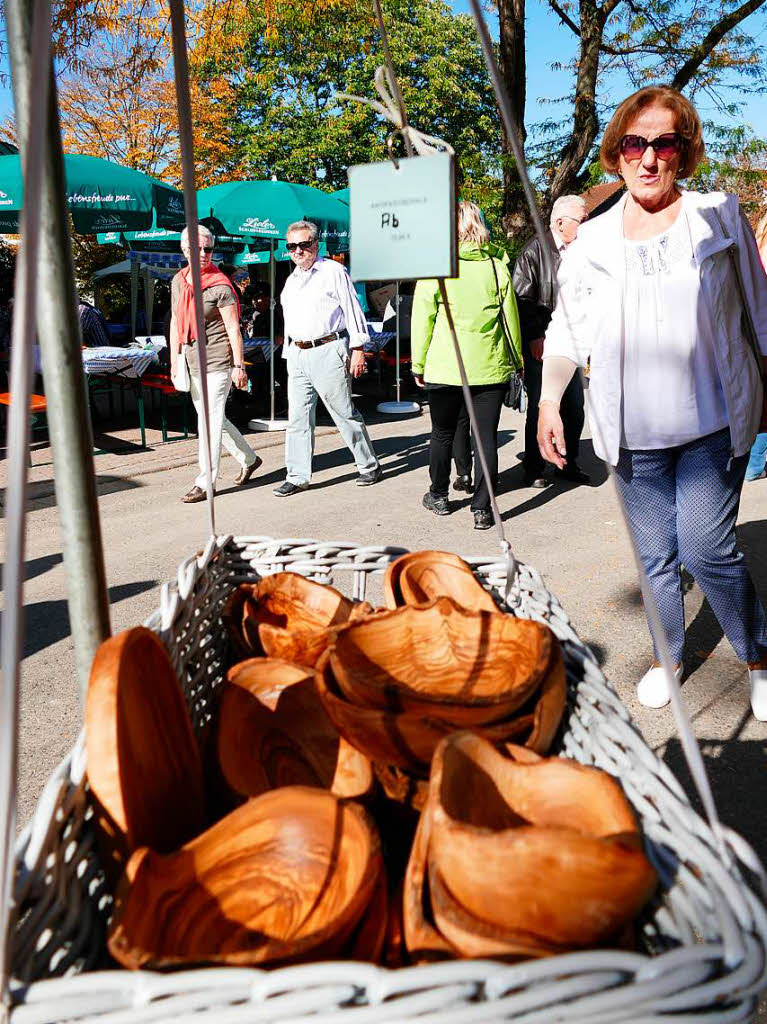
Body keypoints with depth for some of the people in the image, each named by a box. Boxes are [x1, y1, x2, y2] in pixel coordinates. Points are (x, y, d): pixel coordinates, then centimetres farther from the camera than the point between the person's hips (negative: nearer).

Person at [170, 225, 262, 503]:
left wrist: (239, 366, -14)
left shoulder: (220, 286, -11)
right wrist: (174, 361, 11)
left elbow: (233, 329, -11)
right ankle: (248, 459, 33)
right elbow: (175, 322, 15)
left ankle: (205, 482, 2)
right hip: (192, 363, 8)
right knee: (212, 419, 15)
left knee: (211, 421, -5)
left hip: (217, 362, -8)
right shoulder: (178, 281, 9)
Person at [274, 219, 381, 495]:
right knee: (297, 418, 3)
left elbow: (353, 311, -4)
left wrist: (357, 350, -10)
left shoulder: (333, 271, -2)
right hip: (297, 354, 6)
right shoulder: (291, 280, 18)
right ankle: (298, 477, 9)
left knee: (345, 414, 1)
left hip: (328, 351, -6)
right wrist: (290, 352, 18)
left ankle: (369, 466, 15)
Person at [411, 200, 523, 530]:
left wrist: (419, 364, 8)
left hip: (445, 367, -1)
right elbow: (511, 320, 7)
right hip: (490, 368, 1)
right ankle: (482, 509, 5)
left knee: (443, 433, 16)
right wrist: (516, 362, 16)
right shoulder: (497, 267, 2)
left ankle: (438, 496, 31)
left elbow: (422, 321, -1)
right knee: (486, 437, 4)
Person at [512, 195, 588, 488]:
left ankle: (568, 464, 25)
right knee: (539, 408, 0)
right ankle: (533, 469, 13)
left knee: (575, 406, 9)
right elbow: (522, 298, -10)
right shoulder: (535, 250, -8)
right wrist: (535, 337, -13)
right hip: (540, 343, -6)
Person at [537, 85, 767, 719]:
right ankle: (668, 659, 31)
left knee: (707, 549, -10)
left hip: (713, 422, -2)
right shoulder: (593, 241, 6)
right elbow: (566, 329, 9)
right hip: (634, 432, 2)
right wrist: (549, 402, -1)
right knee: (655, 556, 10)